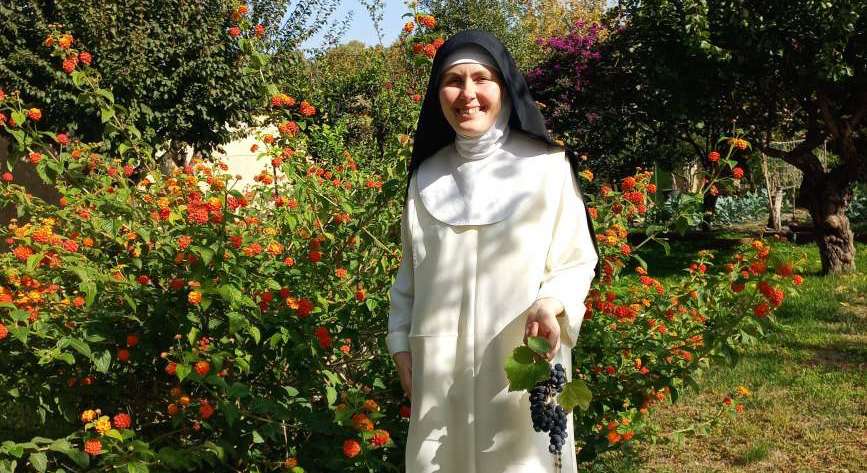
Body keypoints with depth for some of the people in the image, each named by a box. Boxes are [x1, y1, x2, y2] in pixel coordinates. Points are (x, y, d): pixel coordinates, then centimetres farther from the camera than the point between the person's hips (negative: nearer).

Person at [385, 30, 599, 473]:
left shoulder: (547, 166, -5)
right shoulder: (427, 174, 7)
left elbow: (577, 259, -1)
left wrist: (551, 304, -20)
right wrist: (401, 343, 11)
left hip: (523, 361, -3)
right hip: (440, 367, 3)